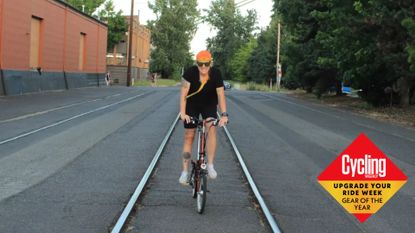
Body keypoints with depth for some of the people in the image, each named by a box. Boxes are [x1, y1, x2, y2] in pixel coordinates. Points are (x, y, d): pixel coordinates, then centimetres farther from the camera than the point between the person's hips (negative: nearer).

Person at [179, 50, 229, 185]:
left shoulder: (216, 74, -21)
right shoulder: (190, 72, -24)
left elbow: (221, 95, -24)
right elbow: (183, 94, -27)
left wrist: (224, 115, -35)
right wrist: (182, 113, -37)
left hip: (209, 105, 0)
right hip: (192, 105, 0)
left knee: (212, 129, -25)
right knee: (189, 137, 0)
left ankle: (210, 166, -20)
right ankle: (185, 171, 7)